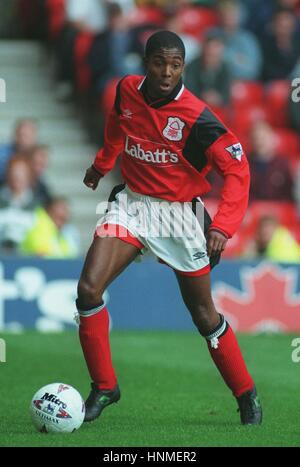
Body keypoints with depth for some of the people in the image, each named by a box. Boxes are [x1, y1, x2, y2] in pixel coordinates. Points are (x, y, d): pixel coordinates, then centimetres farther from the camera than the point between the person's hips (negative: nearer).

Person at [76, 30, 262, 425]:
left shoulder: (196, 117, -22)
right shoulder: (127, 91, -6)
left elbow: (237, 169, -21)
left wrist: (223, 227, -31)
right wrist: (102, 163, 30)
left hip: (178, 214, -3)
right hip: (131, 204, 4)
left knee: (204, 316, 4)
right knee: (89, 289, -15)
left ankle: (246, 395, 24)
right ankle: (104, 387, 0)